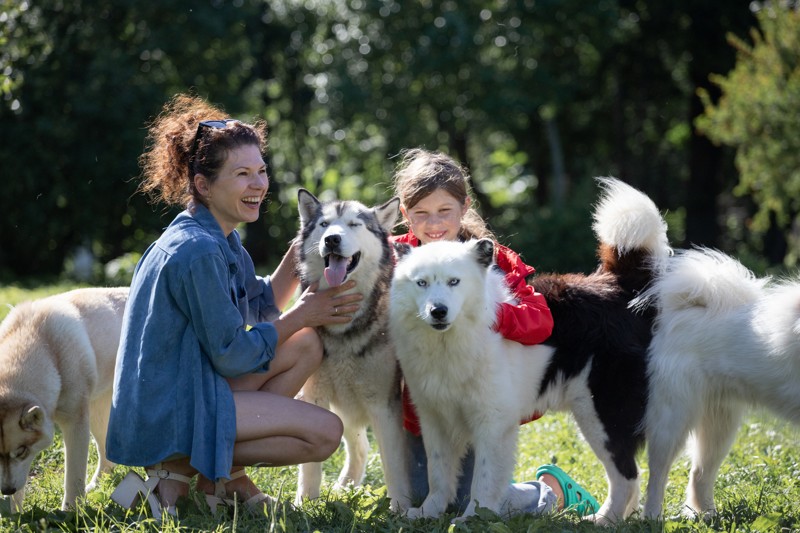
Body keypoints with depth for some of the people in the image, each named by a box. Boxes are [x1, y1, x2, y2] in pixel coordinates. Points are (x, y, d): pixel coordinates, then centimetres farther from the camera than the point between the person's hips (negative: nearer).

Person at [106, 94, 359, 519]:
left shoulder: (219, 239, 10)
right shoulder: (198, 251, -21)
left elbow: (260, 306, 17)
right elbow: (231, 356, -17)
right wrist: (301, 315, -6)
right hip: (166, 415, -10)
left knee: (307, 345, 10)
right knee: (325, 433, -11)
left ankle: (227, 474, 8)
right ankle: (181, 468, -6)